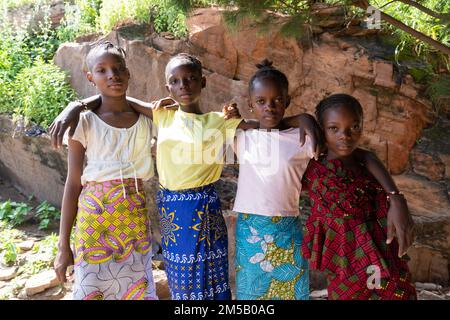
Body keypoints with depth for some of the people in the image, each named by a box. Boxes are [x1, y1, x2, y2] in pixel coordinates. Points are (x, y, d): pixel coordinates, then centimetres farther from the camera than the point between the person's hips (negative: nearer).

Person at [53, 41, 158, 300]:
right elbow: (73, 183, -3)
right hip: (95, 213, -2)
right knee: (92, 287, 9)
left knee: (139, 288, 13)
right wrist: (63, 245, -3)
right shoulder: (85, 123, -6)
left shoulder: (147, 120, 2)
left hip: (136, 216, 3)